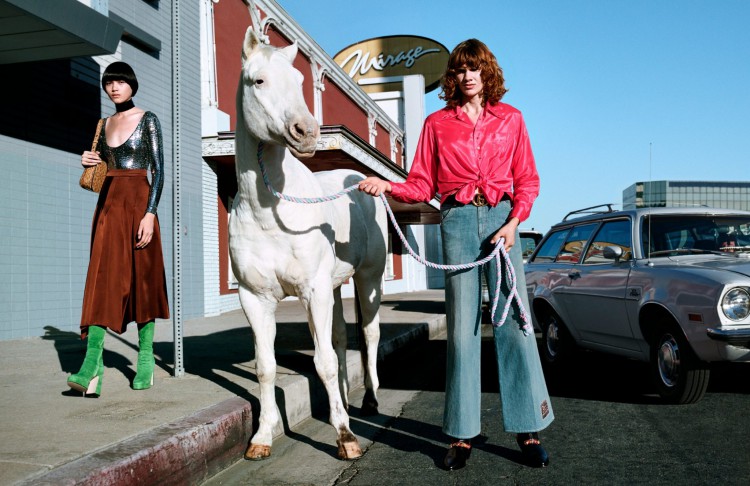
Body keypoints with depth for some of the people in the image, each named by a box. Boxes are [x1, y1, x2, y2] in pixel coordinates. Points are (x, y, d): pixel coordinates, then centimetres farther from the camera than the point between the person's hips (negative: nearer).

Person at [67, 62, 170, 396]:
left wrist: (149, 213, -16)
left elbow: (159, 170, -7)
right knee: (102, 278, -7)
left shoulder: (147, 120, 1)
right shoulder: (105, 124, 17)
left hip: (138, 202, -5)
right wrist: (90, 163, 2)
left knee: (142, 278, 0)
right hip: (108, 203, 5)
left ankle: (146, 357, 10)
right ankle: (92, 363, -14)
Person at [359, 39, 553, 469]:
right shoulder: (437, 123, 11)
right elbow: (424, 184, 6)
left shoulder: (510, 119, 11)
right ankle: (462, 434, 9)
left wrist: (514, 222, -8)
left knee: (514, 319, -2)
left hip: (501, 218, 0)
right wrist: (388, 186, -12)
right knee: (462, 325, 1)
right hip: (458, 221, 0)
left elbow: (528, 179, 7)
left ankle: (528, 430, 8)